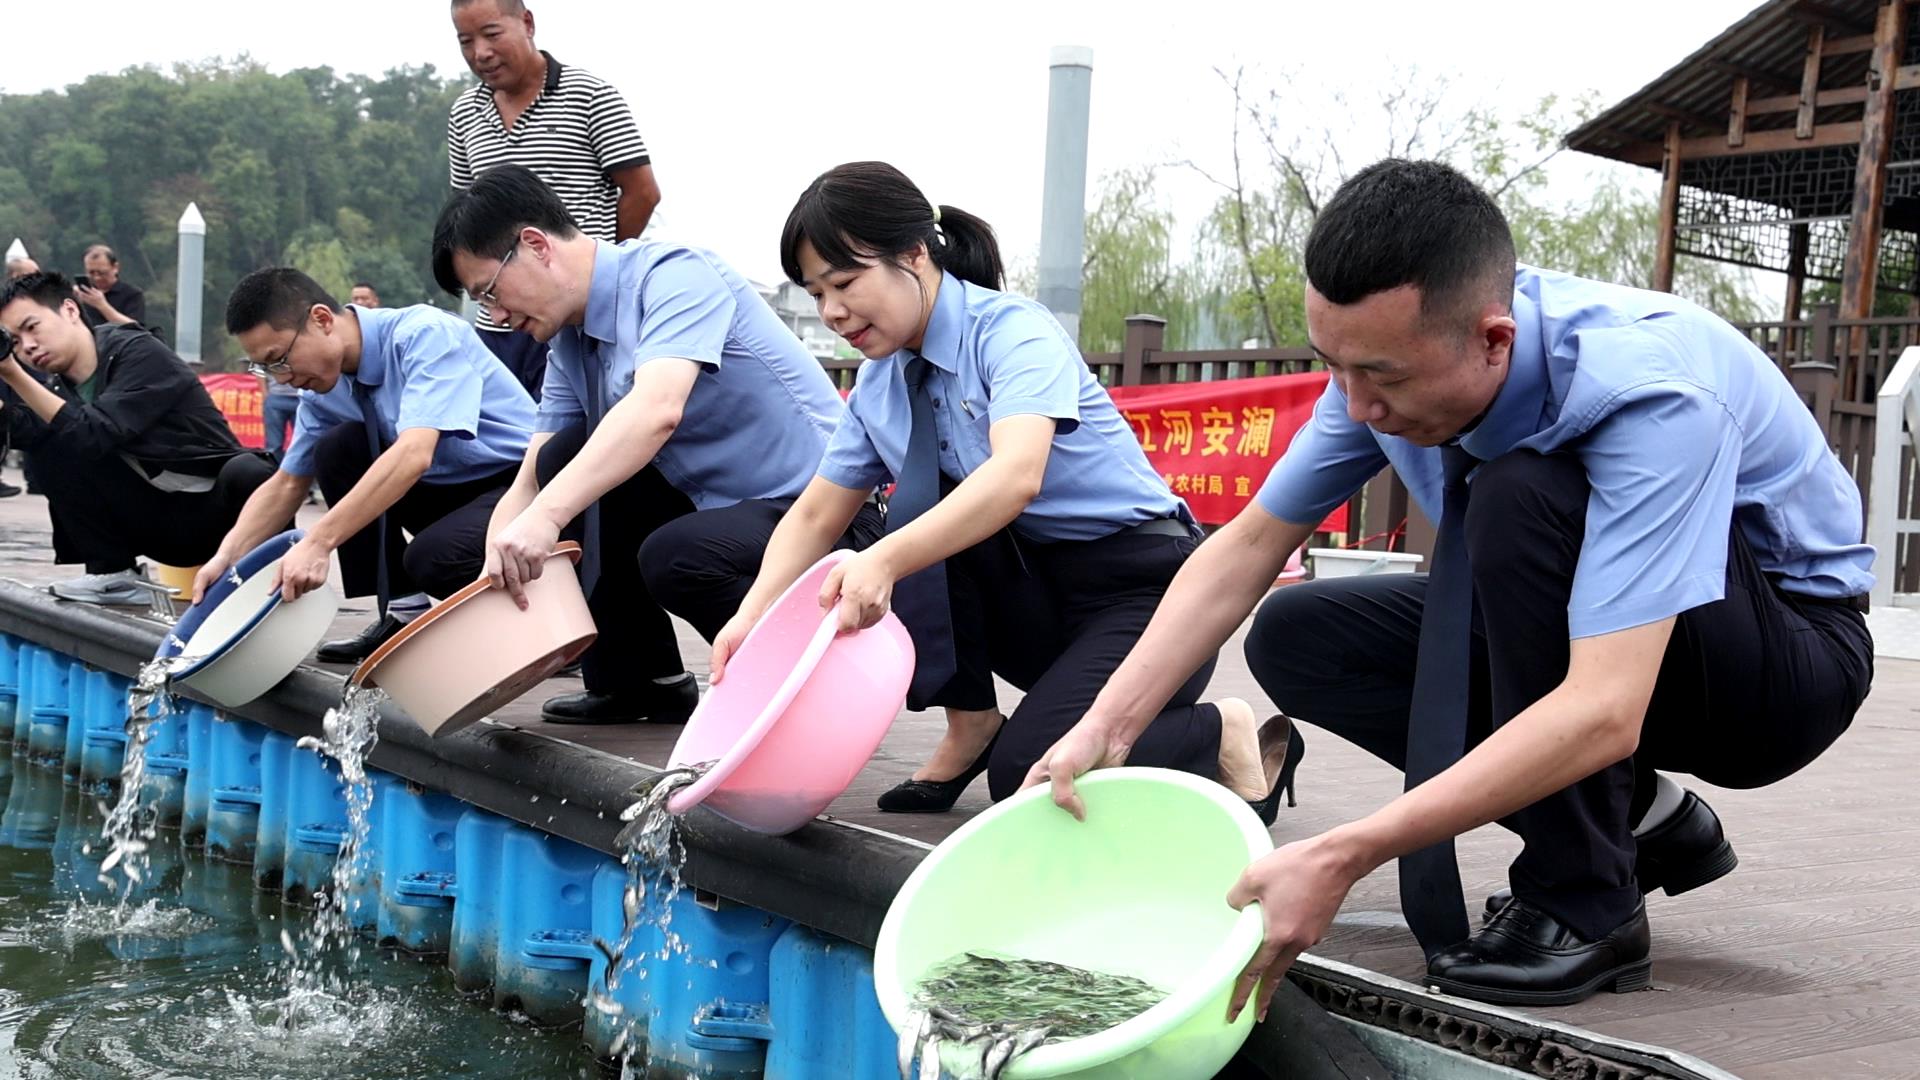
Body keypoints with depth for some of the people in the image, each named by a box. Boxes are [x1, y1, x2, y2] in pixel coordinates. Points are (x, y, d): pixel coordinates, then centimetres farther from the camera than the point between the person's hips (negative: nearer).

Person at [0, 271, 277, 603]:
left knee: (248, 472, -39)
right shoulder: (59, 385, 5)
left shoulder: (139, 354, -16)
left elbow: (93, 434, -29)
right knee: (53, 447, -11)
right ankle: (113, 574, -4)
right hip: (161, 523, 6)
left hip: (215, 509, -6)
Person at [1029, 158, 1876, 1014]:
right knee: (1294, 637, -8)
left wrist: (1343, 858, -47)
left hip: (1792, 652, -7)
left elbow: (1603, 713, -43)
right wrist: (1104, 729, -17)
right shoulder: (1384, 354, -14)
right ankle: (1633, 821, 2)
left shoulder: (1648, 390, -36)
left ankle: (1584, 907, -19)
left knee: (1520, 494, -34)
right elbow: (1249, 545, -5)